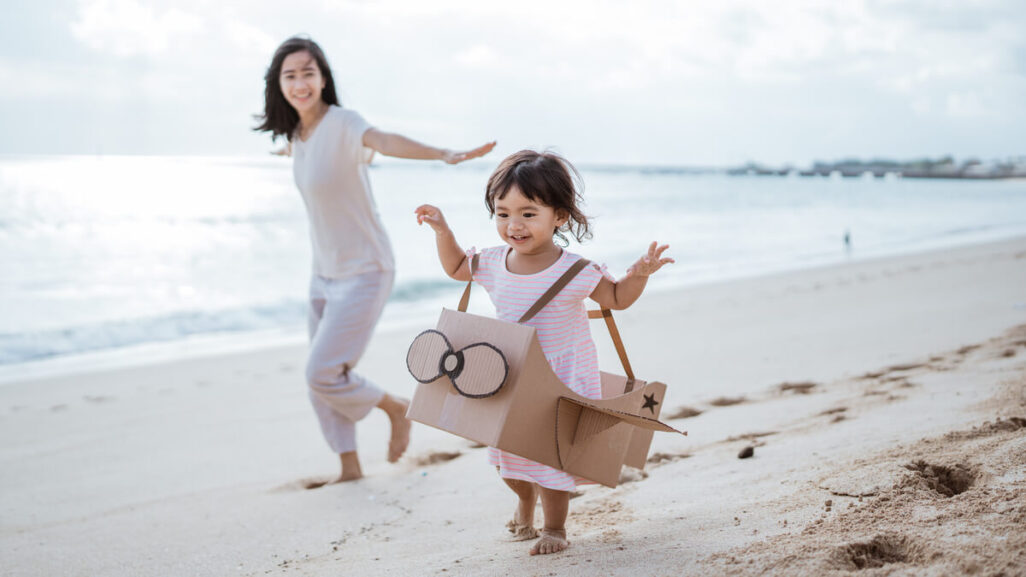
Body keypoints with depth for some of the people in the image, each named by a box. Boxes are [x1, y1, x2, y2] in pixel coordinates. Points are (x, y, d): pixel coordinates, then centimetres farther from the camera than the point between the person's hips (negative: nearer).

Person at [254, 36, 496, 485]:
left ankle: (395, 408, 16)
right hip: (324, 273, 8)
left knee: (322, 373, -11)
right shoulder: (296, 135, 1)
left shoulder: (342, 124, -22)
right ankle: (350, 467, 26)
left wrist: (445, 154, -61)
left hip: (363, 272, -8)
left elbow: (384, 141, -44)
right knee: (320, 379, 11)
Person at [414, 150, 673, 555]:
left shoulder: (575, 271, -18)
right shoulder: (493, 264, -6)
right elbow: (456, 267, 14)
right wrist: (442, 231, 2)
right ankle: (525, 501, 48)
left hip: (564, 377, -5)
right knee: (506, 452, 16)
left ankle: (555, 528, 21)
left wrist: (639, 274, -22)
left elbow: (617, 298, -4)